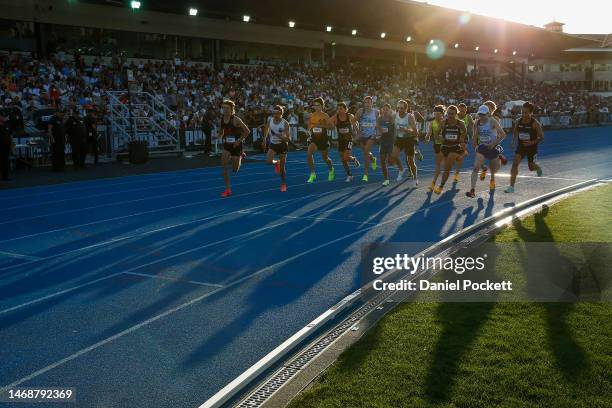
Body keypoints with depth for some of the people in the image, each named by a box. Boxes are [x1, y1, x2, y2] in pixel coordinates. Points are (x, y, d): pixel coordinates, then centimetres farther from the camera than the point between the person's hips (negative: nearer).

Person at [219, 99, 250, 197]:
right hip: (226, 146, 4)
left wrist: (239, 140, -17)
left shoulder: (236, 120, -15)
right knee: (223, 165, -16)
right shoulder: (222, 119, 1)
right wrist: (222, 138, 8)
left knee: (235, 169, 6)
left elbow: (247, 131, -13)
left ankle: (240, 158, 43)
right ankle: (228, 189, -7)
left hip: (236, 145, -4)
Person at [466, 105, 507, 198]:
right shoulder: (477, 123, -1)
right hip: (482, 147, 2)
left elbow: (503, 135, -19)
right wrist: (475, 146, 8)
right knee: (475, 168, -17)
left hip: (492, 147, -2)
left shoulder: (492, 121, -15)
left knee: (494, 169, 16)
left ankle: (492, 178, 55)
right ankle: (472, 190, -20)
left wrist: (494, 143, -24)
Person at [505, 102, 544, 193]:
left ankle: (538, 168, 53)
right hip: (521, 146, 3)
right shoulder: (519, 121, -4)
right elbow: (515, 131, 16)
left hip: (532, 147, -3)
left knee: (531, 167, 12)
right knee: (515, 163, -16)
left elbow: (541, 137, -12)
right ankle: (511, 186, -16)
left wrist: (532, 142, -26)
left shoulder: (535, 123, -16)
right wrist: (513, 140, 0)